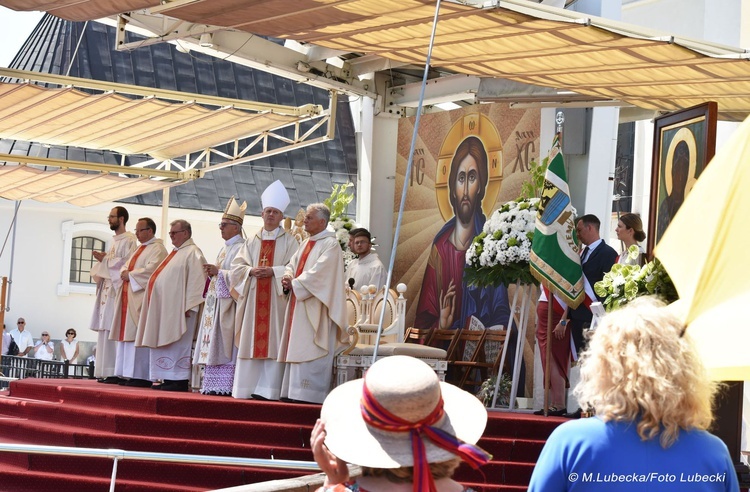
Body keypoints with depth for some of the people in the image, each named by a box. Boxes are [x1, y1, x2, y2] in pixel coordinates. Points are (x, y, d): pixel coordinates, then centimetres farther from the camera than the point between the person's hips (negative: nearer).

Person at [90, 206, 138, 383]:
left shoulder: (129, 240, -6)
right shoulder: (115, 241, 22)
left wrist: (106, 259, -12)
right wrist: (102, 259, 6)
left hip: (118, 289, -9)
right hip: (107, 289, 9)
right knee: (105, 330, 5)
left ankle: (117, 372, -14)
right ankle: (106, 371, 5)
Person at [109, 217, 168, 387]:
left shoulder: (157, 249, -6)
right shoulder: (140, 249, 24)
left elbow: (151, 270, -20)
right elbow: (126, 266, 23)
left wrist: (130, 275, -10)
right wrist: (125, 272, 0)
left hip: (142, 298, -10)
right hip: (129, 297, 10)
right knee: (127, 334, 6)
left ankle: (141, 375, -13)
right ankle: (128, 374, 8)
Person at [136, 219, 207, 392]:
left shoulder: (192, 253, -8)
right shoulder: (175, 253, 22)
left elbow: (196, 281, -16)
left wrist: (188, 306, -22)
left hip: (178, 309, -9)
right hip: (164, 308, 10)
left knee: (177, 344, -9)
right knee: (166, 343, 6)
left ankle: (180, 381, -8)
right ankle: (168, 379, 8)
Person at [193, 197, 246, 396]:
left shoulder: (240, 248, -9)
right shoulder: (225, 248, 21)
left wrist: (219, 271, -16)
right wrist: (212, 272, 8)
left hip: (228, 302, -10)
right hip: (215, 301, 10)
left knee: (224, 345, -11)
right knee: (214, 345, 6)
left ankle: (225, 386, -12)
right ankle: (212, 384, 6)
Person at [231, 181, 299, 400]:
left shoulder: (289, 241, 6)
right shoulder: (252, 241, 16)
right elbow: (236, 267, 10)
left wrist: (273, 271, -16)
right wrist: (251, 271, -9)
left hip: (276, 298, -3)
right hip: (253, 298, 4)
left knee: (273, 343, -7)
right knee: (251, 341, 1)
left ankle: (268, 389, -8)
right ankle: (246, 388, 3)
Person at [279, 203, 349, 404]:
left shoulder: (330, 244, -9)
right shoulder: (307, 244, 19)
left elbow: (318, 273, -18)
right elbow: (293, 265, 18)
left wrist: (295, 284, -12)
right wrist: (288, 277, -4)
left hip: (315, 308, -9)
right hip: (299, 305, 9)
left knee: (311, 350, -11)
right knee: (296, 349, 7)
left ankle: (310, 392, -11)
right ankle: (294, 391, 10)